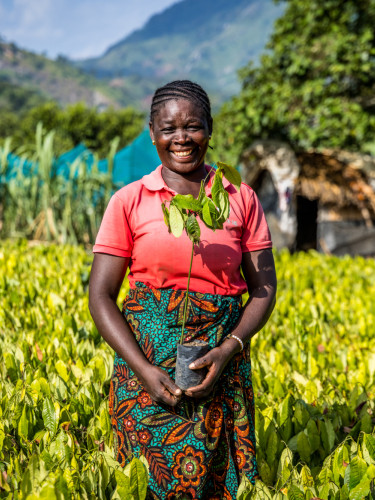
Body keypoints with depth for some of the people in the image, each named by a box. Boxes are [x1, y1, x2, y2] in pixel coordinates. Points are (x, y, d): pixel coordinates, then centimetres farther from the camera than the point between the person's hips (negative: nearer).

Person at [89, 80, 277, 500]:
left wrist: (228, 349, -11)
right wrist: (144, 370, -14)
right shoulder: (129, 202, 1)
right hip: (146, 358, -1)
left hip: (221, 365, 1)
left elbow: (264, 290, 6)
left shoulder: (241, 199, 5)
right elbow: (100, 296, -2)